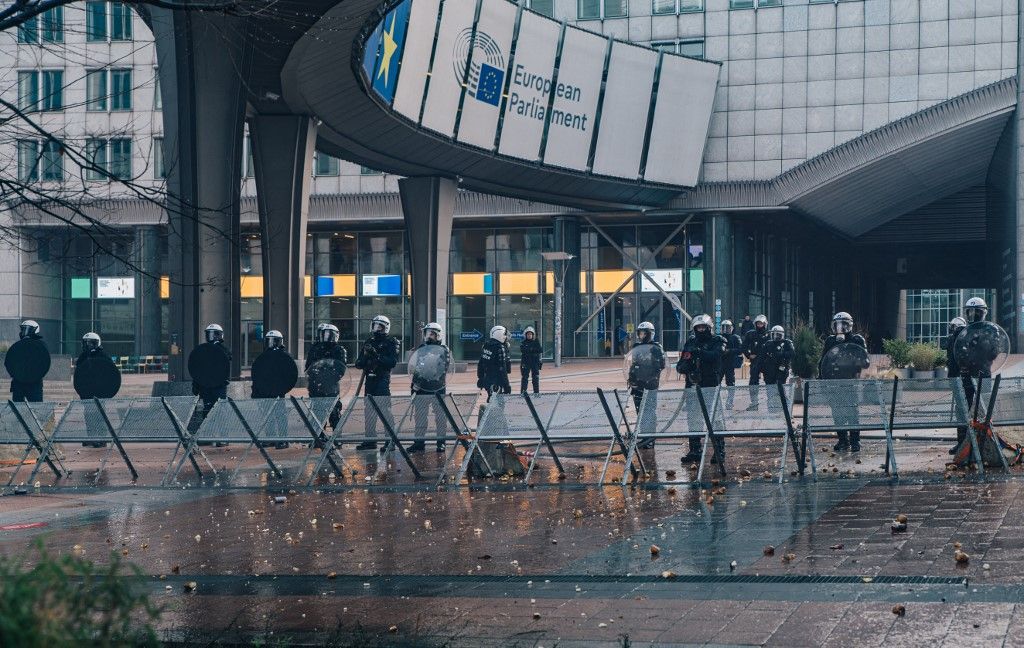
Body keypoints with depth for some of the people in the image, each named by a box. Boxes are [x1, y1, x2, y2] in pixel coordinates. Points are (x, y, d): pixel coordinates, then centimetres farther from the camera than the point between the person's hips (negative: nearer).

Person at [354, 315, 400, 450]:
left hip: (383, 380, -7)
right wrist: (365, 355, -7)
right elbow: (358, 364, 14)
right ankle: (370, 439, 16)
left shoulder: (391, 342, -1)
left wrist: (377, 355, -21)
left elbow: (393, 362, -14)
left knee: (385, 409, -8)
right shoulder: (369, 343, 16)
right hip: (370, 380, 7)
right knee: (369, 410, 9)